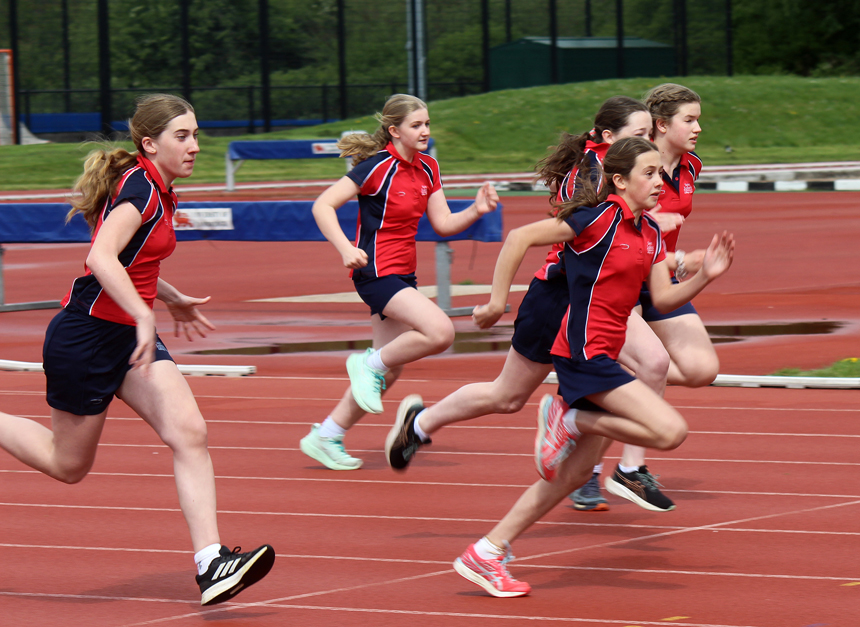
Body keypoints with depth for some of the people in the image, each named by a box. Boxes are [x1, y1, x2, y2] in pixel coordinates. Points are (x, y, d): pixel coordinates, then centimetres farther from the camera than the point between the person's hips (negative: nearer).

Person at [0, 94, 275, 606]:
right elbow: (102, 259, -33)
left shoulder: (159, 192, 10)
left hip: (128, 336, 8)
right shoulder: (139, 186, -19)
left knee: (190, 432, -12)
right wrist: (144, 317, -39)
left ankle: (212, 563, -19)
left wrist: (173, 300, 32)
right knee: (69, 465, 7)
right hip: (87, 335, -8)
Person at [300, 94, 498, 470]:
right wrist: (346, 250, -29)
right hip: (376, 271, -8)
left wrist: (477, 210, -9)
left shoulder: (427, 168, 8)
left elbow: (443, 224, 10)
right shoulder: (379, 167, -15)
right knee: (440, 332, -26)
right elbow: (323, 206, -17)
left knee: (388, 371, 10)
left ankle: (325, 438, 20)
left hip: (403, 276, 9)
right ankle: (369, 364, -4)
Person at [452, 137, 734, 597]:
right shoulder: (600, 217, -12)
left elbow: (663, 299, 11)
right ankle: (568, 420, -4)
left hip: (600, 359, 10)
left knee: (574, 473, 13)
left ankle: (487, 554, 17)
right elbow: (521, 237, -11)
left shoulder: (650, 234, 13)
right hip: (583, 352, -10)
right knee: (670, 430, -20)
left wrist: (705, 276, -5)